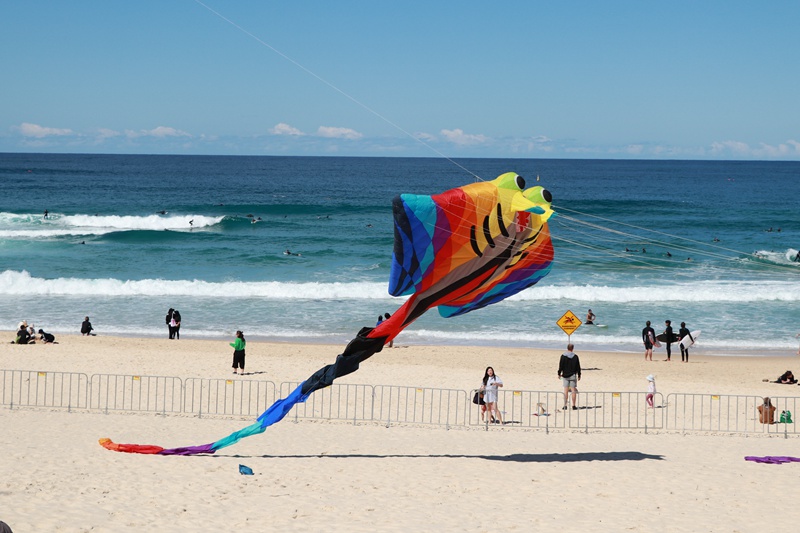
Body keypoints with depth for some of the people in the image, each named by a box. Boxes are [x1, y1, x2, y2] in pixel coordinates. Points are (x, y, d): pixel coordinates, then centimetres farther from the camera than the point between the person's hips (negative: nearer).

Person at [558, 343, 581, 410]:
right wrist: (579, 375, 9)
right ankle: (574, 406, 2)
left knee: (566, 390, 3)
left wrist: (559, 373, 5)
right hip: (573, 375, 0)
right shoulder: (575, 356, -2)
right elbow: (578, 367, 2)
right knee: (573, 390, 2)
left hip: (565, 375, 0)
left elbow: (561, 366, -4)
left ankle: (565, 405, 1)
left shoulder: (563, 356, -5)